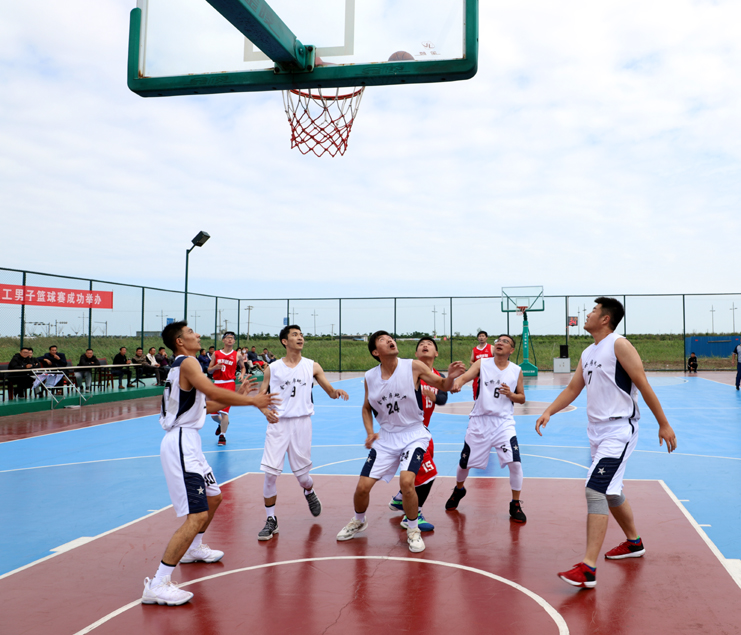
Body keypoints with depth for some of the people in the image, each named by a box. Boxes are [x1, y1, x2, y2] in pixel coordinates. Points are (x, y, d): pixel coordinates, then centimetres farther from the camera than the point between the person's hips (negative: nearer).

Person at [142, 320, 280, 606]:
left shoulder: (181, 365, 18)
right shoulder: (187, 362, -12)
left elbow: (205, 405, 23)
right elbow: (214, 393, -23)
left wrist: (238, 396, 19)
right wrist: (251, 400, -13)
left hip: (188, 442, 11)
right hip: (180, 443, -11)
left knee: (213, 497, 27)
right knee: (197, 516, -15)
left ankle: (194, 548, 48)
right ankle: (158, 585, -13)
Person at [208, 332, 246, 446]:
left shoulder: (237, 355, 5)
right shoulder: (216, 354, 7)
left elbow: (242, 367, 19)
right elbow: (209, 370, 9)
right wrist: (215, 367, -12)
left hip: (229, 383, -3)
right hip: (217, 384, 3)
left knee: (224, 411, -14)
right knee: (213, 415, 7)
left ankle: (222, 436, -1)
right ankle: (221, 423, 42)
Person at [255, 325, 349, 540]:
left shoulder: (312, 366, 6)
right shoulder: (272, 368, 5)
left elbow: (330, 392, 5)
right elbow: (260, 396, 6)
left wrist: (337, 392, -19)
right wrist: (265, 410, -16)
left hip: (301, 423, 0)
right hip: (277, 423, 0)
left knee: (302, 474, 6)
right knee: (270, 473, -7)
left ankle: (309, 493, 43)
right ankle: (271, 520, 9)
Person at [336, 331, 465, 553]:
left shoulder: (413, 367, -11)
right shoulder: (370, 377, -1)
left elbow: (442, 386, -3)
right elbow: (367, 408, 14)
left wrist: (450, 377, -25)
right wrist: (370, 432, -2)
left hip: (414, 435, -3)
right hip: (386, 437, 3)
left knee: (406, 482, -24)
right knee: (362, 487, 0)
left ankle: (413, 531, 2)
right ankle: (358, 522, 34)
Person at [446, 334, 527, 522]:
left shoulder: (516, 371, 3)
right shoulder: (482, 363, -1)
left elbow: (522, 398, 10)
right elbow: (466, 375, -19)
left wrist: (511, 395, -13)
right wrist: (457, 383, -42)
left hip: (504, 422, 0)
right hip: (479, 421, 0)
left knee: (515, 463, -14)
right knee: (465, 462, 10)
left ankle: (515, 505, 6)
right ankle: (458, 490, 42)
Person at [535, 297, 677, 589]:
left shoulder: (619, 345, -11)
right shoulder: (587, 354, 14)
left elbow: (643, 385, -12)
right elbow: (572, 388, 15)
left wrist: (664, 425, -11)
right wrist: (548, 411, 1)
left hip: (619, 431, -9)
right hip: (597, 431, 9)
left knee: (595, 490, -17)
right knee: (611, 492, 20)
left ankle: (588, 569, -18)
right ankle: (633, 543, 42)